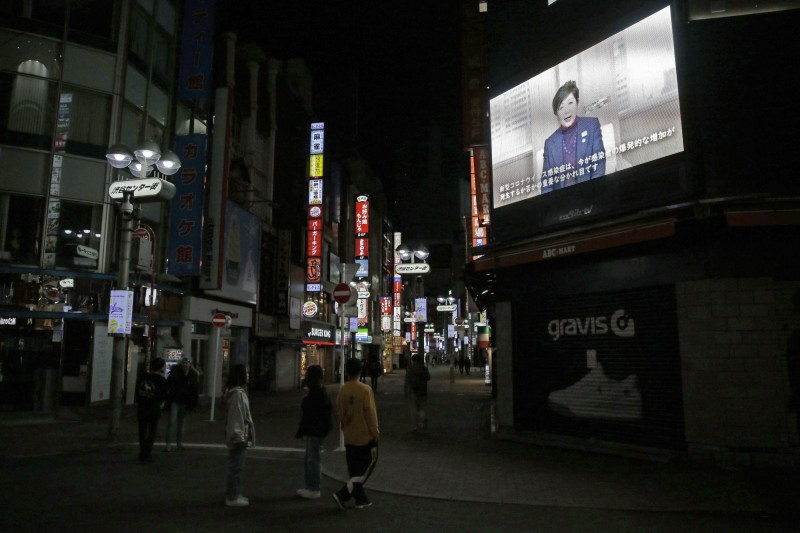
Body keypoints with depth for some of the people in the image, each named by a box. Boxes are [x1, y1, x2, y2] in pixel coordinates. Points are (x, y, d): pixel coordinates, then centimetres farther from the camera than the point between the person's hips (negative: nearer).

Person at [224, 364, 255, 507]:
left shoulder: (238, 391, 12)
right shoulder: (237, 393, -20)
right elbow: (237, 416, -22)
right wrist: (240, 437, -20)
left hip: (237, 435, 10)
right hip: (238, 436, -10)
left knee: (235, 467, 17)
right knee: (236, 467, -2)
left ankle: (234, 494, 26)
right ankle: (232, 497, 7)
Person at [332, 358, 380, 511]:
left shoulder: (342, 390, -3)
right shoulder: (365, 390, -17)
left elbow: (339, 413, 5)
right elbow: (370, 414, -15)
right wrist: (375, 432, -4)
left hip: (349, 437, 5)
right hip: (365, 436, -5)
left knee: (354, 470, 16)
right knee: (366, 469, 5)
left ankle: (361, 499, 23)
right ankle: (342, 495, -5)